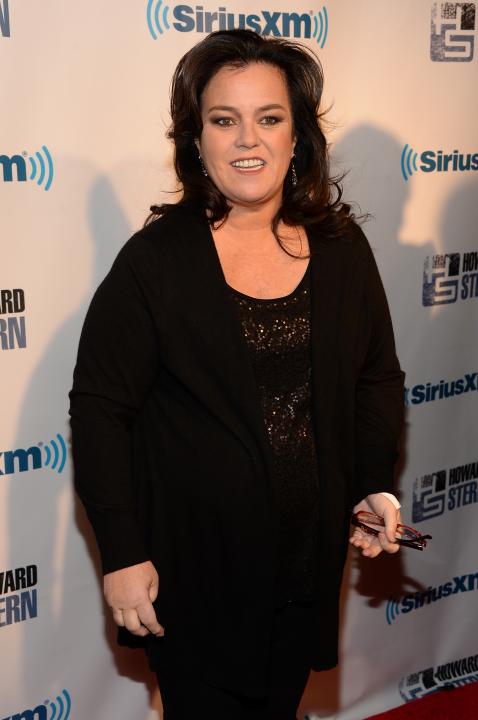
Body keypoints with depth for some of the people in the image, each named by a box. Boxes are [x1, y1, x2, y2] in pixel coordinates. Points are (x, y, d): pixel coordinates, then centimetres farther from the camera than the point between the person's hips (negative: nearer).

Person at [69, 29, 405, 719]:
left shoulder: (342, 248, -1)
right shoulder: (156, 259, -12)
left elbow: (378, 378, 10)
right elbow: (99, 409, -11)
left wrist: (376, 484, -1)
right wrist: (122, 555, -12)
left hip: (312, 553, 4)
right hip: (194, 562, -3)